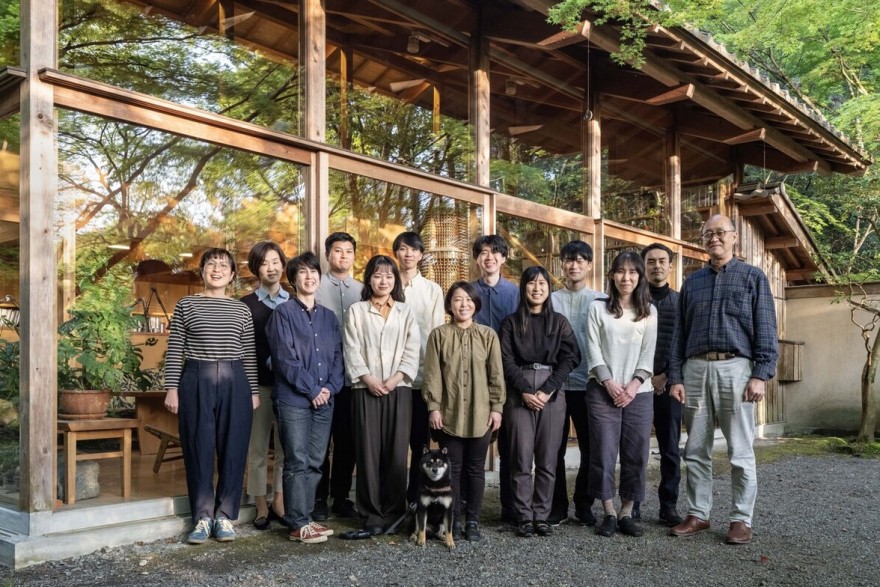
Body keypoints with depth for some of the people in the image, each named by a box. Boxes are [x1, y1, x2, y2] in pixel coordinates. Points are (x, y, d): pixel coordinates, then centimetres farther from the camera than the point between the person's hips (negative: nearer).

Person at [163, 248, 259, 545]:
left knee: (233, 449, 3)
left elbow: (249, 354, 11)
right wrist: (171, 387, -3)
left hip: (234, 382, 1)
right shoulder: (186, 305, 7)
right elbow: (175, 350, 4)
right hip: (196, 381, -1)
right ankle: (202, 517, 13)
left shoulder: (242, 309, 11)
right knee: (198, 449, 2)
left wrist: (254, 390, 7)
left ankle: (225, 516, 14)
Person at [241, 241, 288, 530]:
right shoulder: (247, 305, 4)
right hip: (259, 382, -2)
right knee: (258, 447, 2)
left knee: (286, 446, 5)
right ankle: (261, 507, 10)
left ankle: (279, 503, 14)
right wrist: (271, 363, -17)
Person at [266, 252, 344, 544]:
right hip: (293, 399, -5)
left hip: (324, 400, 5)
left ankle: (305, 517, 18)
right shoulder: (284, 313, -1)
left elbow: (337, 356, 12)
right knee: (298, 462, -4)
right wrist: (312, 389, -10)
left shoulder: (329, 317, 15)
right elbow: (285, 358, -8)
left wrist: (330, 387, -4)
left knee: (315, 463, 8)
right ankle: (298, 525, 2)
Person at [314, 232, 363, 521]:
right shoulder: (315, 287, -2)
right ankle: (318, 498, 16)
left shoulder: (362, 290, 9)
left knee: (347, 439, 11)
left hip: (352, 376, 3)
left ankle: (341, 497, 23)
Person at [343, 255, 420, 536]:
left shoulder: (406, 312, 12)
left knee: (396, 453, 0)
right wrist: (369, 380, -11)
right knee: (368, 453, -3)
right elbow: (352, 351, 1)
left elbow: (412, 352, 4)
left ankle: (393, 513, 10)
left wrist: (393, 381, -9)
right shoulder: (356, 311, 9)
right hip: (365, 390, -1)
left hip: (399, 390, 1)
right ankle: (373, 517, 2)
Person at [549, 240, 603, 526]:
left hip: (588, 384, 0)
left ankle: (583, 504, 22)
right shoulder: (550, 300, 6)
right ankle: (557, 505, 17)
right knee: (555, 448, 5)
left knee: (590, 448, 7)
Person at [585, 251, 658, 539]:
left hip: (639, 392, 2)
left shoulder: (649, 311, 10)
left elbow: (648, 353, 4)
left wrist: (634, 384, -9)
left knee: (636, 453, 1)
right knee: (604, 452, -3)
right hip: (603, 390, -1)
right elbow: (593, 350, 0)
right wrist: (609, 382, -11)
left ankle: (627, 513, 12)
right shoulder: (598, 308, 5)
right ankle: (609, 513, 8)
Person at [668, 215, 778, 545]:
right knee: (696, 450, 7)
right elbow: (680, 334, 13)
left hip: (735, 367, -3)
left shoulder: (753, 278, 7)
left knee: (740, 451, 0)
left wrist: (761, 374, -10)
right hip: (695, 369, 4)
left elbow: (765, 330, 0)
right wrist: (675, 377, 5)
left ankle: (741, 520, 10)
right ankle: (698, 514, 16)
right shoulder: (692, 282, 16)